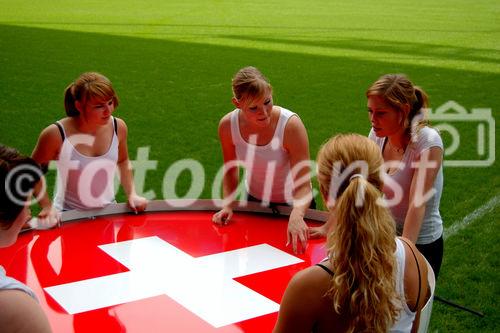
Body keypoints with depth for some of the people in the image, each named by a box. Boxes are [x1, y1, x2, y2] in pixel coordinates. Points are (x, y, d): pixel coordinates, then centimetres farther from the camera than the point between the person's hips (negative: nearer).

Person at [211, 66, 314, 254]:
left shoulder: (291, 125, -31)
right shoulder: (228, 125, -21)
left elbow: (303, 185, -34)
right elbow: (231, 170, -2)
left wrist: (296, 216, -52)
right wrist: (228, 205, -15)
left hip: (291, 203, -3)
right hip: (253, 199, 3)